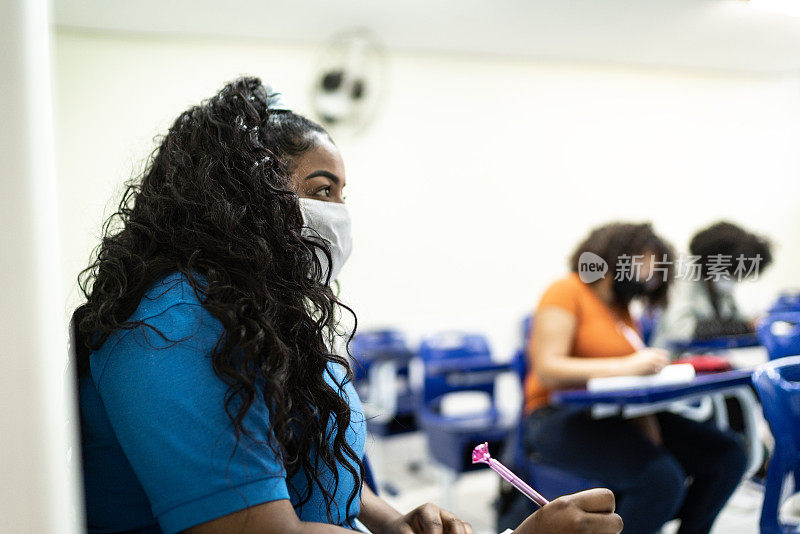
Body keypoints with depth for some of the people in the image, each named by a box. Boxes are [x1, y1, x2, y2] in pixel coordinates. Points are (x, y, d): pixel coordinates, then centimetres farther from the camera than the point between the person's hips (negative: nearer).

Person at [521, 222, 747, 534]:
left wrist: (651, 435, -5)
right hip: (561, 418, -8)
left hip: (618, 415, 8)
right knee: (662, 479, -30)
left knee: (727, 457, -4)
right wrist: (625, 366, -24)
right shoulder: (566, 292, -6)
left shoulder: (621, 307, 18)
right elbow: (546, 369, -18)